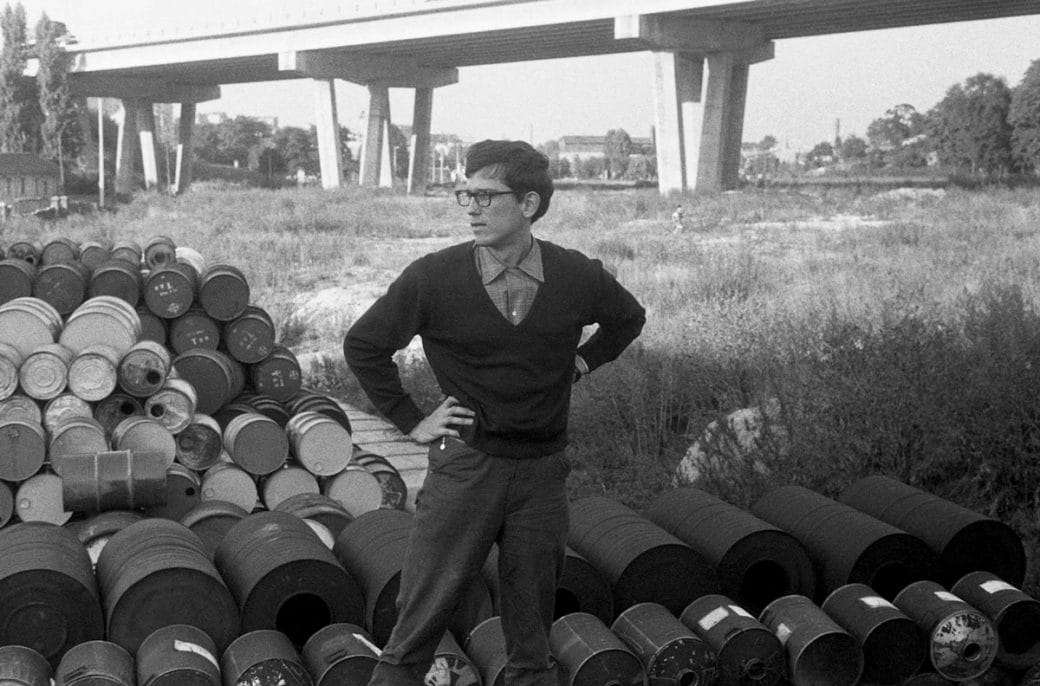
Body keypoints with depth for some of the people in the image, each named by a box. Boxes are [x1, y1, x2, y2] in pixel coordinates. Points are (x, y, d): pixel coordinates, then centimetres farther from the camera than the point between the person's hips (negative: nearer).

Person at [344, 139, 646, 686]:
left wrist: (581, 361, 9)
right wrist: (410, 421, 1)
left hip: (541, 474, 2)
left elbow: (628, 319, 20)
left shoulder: (578, 277, -3)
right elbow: (363, 345, 3)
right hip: (463, 467, -1)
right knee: (417, 628, 0)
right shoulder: (433, 278, -9)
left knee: (532, 639, 11)